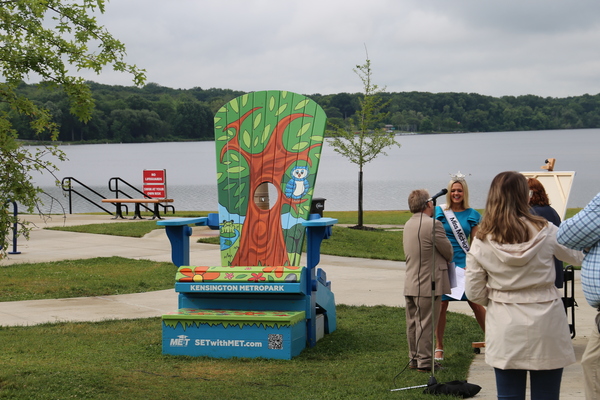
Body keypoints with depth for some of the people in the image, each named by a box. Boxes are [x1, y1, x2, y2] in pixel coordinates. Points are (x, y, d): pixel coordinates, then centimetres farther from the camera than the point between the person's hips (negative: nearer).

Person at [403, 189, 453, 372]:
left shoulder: (408, 225, 9)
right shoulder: (433, 225, -17)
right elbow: (448, 252, -10)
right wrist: (446, 261, 14)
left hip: (410, 284, 8)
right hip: (428, 284, -8)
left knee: (413, 322, 14)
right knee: (426, 323, -2)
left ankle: (414, 357, 23)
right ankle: (425, 361, 3)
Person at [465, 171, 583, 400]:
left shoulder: (481, 242, -5)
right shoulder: (545, 232, -7)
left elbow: (474, 292, -1)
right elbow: (577, 257, 11)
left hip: (505, 332, 1)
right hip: (545, 328, -1)